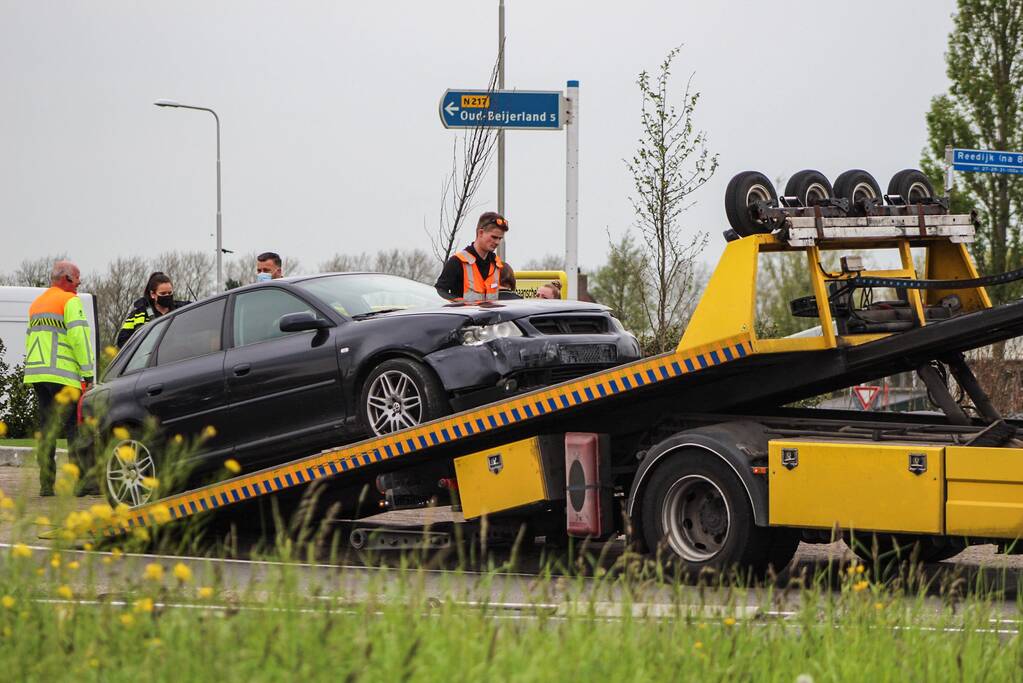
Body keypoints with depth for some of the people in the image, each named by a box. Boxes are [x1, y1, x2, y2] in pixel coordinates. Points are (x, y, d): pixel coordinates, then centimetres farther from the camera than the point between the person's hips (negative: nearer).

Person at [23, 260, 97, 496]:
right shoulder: (70, 301, -3)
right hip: (62, 375, -8)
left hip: (37, 374, 8)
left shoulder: (36, 304, 23)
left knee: (47, 428, 9)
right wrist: (88, 373, -12)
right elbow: (79, 337, -12)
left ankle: (46, 483, 5)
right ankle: (85, 480, -13)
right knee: (73, 428, -8)